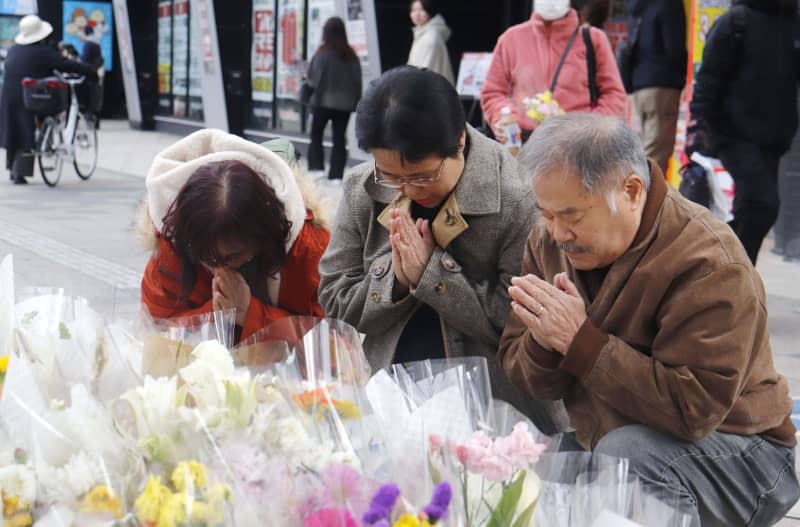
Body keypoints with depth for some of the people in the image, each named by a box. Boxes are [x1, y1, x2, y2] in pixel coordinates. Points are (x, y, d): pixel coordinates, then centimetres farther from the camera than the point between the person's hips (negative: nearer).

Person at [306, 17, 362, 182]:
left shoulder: (322, 53, -13)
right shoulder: (351, 55, 0)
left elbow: (313, 78, -10)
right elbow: (357, 80, 3)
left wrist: (307, 78, 12)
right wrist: (356, 101, 10)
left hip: (324, 102, -3)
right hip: (345, 104, 3)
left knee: (316, 136, 11)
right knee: (339, 139, 8)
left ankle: (316, 169, -1)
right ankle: (336, 175, 4)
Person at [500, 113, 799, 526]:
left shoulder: (708, 263, -22)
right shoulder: (549, 240, 0)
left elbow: (694, 408, -30)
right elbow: (517, 367, 3)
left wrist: (579, 340, -30)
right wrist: (544, 342, -22)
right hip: (601, 442, 7)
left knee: (624, 453, -36)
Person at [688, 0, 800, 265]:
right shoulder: (735, 21, -6)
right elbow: (709, 79, -8)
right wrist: (699, 126, -15)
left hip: (772, 140, 6)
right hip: (736, 135, -6)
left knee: (751, 210, 10)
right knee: (763, 202, -17)